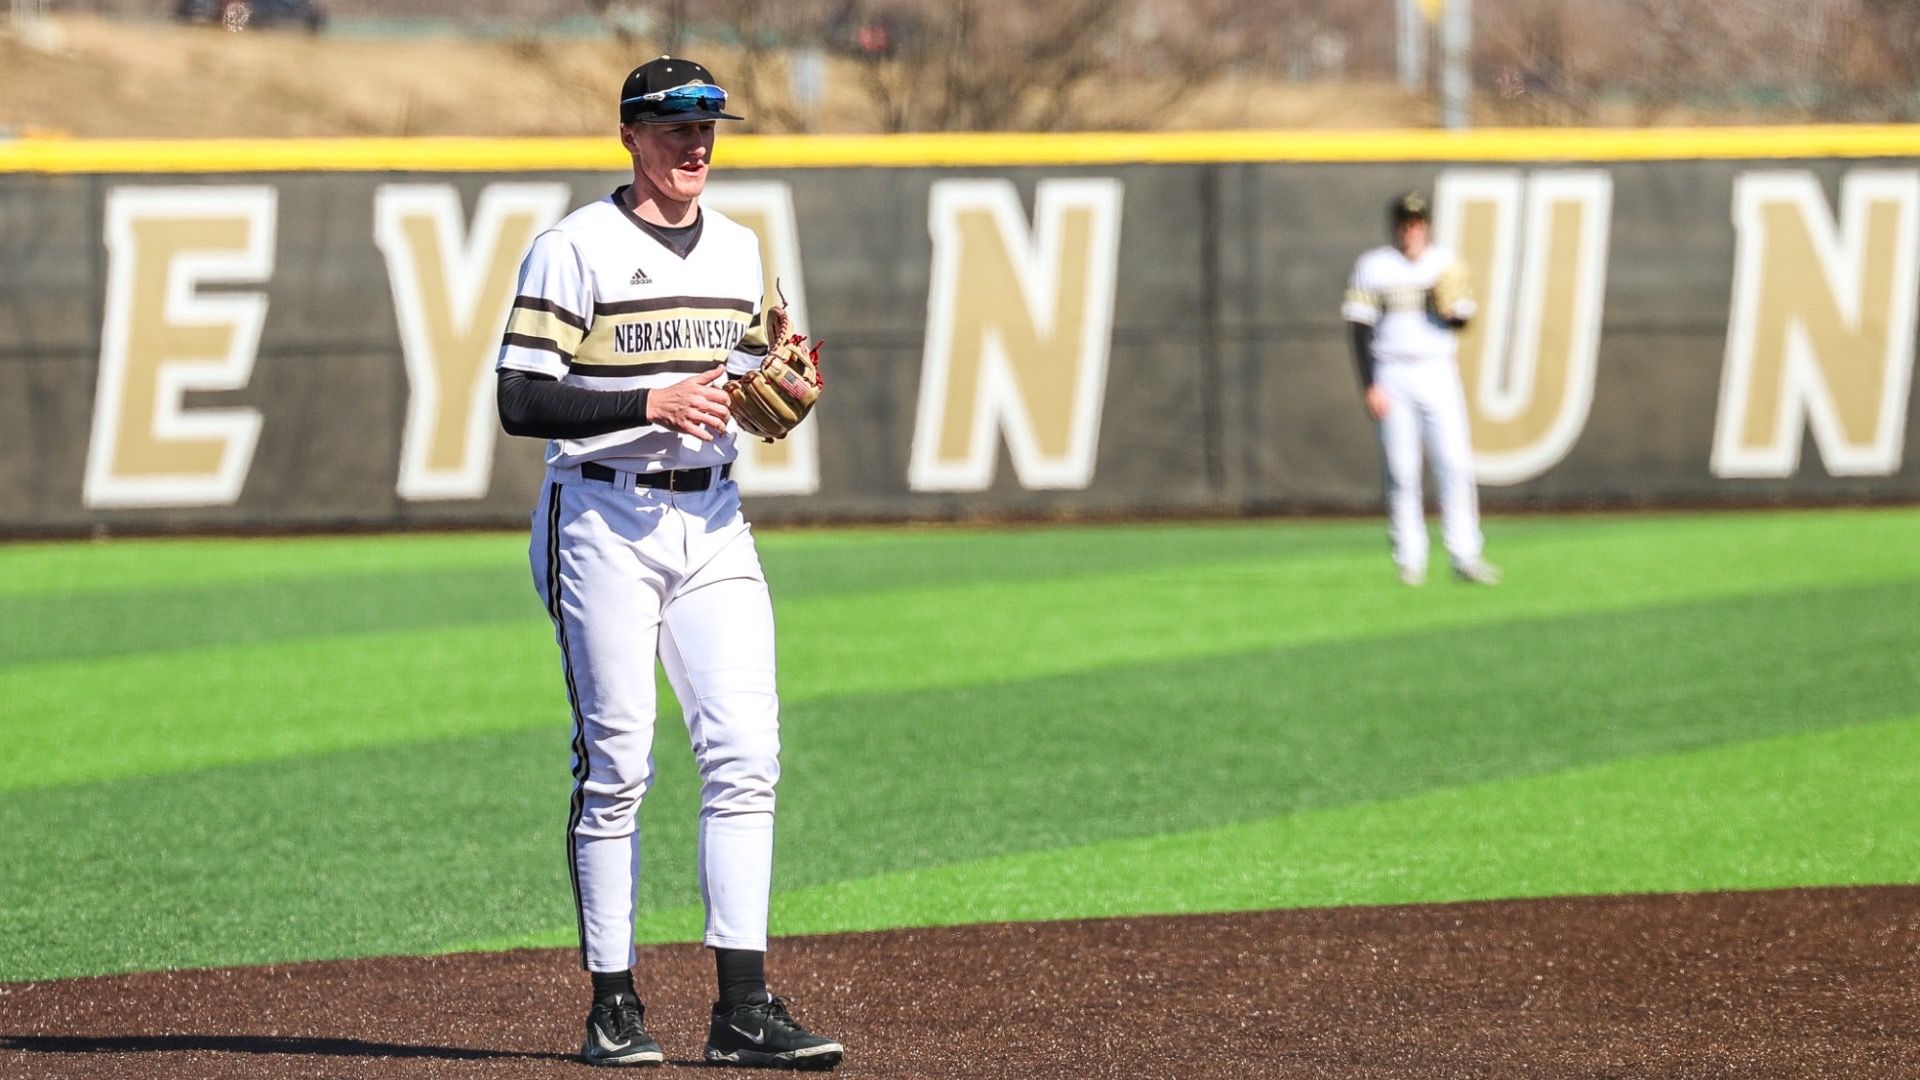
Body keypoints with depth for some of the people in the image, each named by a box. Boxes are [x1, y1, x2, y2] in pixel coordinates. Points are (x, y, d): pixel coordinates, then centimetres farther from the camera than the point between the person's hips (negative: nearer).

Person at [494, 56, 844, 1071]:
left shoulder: (739, 251, 14)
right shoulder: (574, 250, -6)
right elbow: (521, 402, -11)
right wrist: (650, 404, -20)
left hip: (712, 522, 5)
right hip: (604, 520, -5)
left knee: (745, 751, -5)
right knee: (615, 766, -3)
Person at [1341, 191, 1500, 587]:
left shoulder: (1445, 264, 8)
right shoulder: (1372, 268, 0)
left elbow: (1462, 321, 11)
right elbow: (1360, 328, -2)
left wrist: (1452, 311, -13)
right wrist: (1370, 386, -10)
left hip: (1438, 373, 2)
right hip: (1392, 378, -2)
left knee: (1456, 465, -5)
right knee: (1402, 472, -1)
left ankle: (1464, 556, -2)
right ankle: (1410, 560, 5)